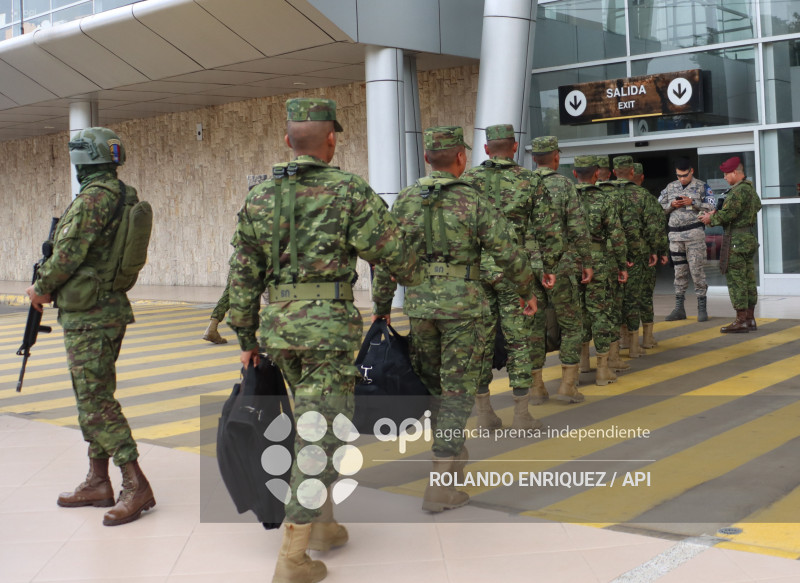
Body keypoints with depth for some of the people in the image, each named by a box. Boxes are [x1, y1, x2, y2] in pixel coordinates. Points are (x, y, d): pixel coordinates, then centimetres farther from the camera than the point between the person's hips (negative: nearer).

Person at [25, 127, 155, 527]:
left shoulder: (93, 197, -17)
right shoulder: (122, 196, 12)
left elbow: (69, 253, -18)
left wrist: (42, 288, -2)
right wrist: (54, 286, 13)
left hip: (87, 317, -10)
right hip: (109, 309, 10)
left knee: (96, 402, -7)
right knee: (94, 398, 15)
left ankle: (136, 486, -8)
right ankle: (97, 483, 22)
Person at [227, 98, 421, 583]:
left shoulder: (259, 197, 8)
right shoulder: (350, 191, -6)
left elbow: (243, 275, 10)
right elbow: (393, 253, -1)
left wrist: (247, 337, 18)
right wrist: (418, 280, 22)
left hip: (277, 325, 6)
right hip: (329, 324, -5)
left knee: (315, 422, 22)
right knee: (322, 434, -3)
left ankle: (321, 525, 29)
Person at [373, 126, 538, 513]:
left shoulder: (405, 201, 2)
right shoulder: (474, 203, -7)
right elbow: (509, 254, -5)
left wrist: (381, 306, 13)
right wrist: (527, 290, 11)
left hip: (419, 304, 3)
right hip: (464, 306, -3)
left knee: (429, 383, 21)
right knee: (457, 391, 1)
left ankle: (452, 454, 34)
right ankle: (440, 486, -2)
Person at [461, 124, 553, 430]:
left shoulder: (468, 180, 3)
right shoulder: (530, 181, 0)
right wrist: (543, 266, -1)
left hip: (476, 269, 2)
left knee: (481, 339, 8)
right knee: (519, 340, 4)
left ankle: (484, 412, 13)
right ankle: (521, 415, 6)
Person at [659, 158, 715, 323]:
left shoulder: (701, 187, 1)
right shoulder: (670, 187, 13)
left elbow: (712, 208, -6)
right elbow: (659, 207, 14)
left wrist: (693, 202, -16)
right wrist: (672, 205, -5)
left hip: (695, 233, -4)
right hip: (675, 234, 4)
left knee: (697, 270, -5)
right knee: (679, 271, 8)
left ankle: (702, 308, 1)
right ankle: (679, 308, 12)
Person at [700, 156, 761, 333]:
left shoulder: (739, 190, -17)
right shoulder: (750, 189, 16)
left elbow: (729, 213, -23)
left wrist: (711, 219, -5)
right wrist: (716, 215, 13)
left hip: (737, 240, -10)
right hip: (750, 238, 10)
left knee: (736, 280, -6)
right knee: (748, 279, 11)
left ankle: (741, 320, -5)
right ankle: (750, 319, 16)